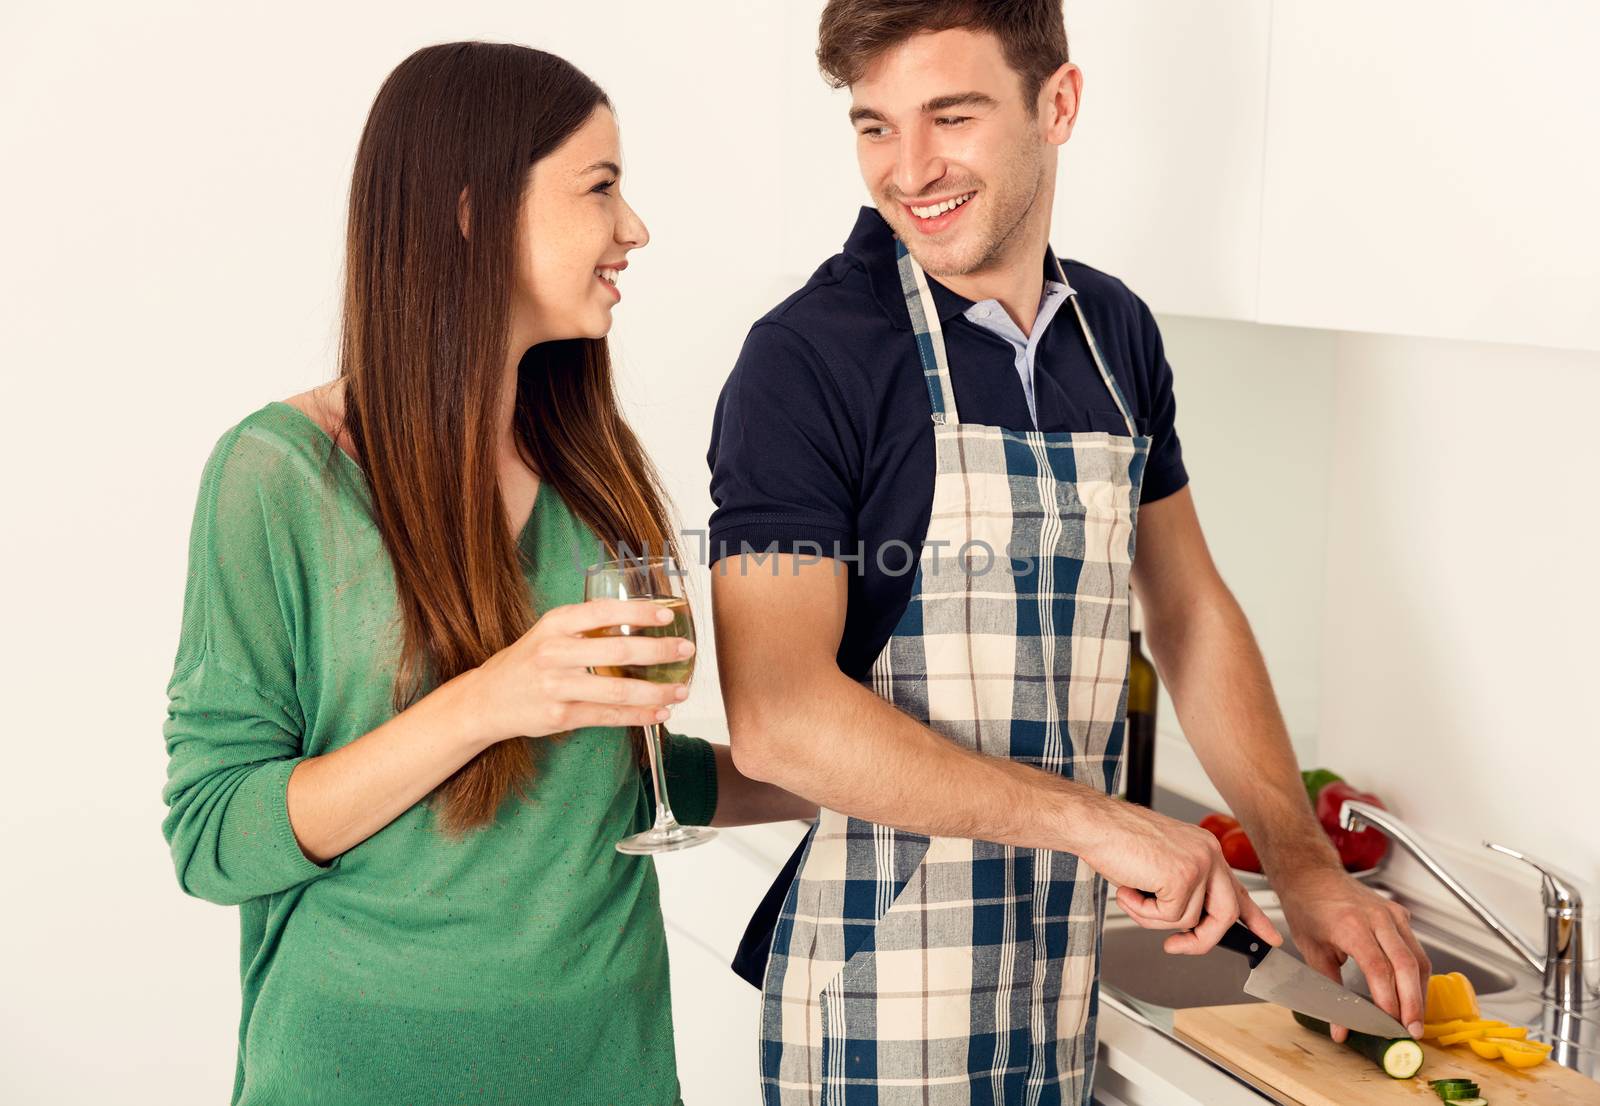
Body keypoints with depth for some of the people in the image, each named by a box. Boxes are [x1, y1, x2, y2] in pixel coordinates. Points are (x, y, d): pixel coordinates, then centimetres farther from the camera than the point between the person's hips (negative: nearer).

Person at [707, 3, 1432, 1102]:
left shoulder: (1117, 333, 6)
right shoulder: (807, 359, -15)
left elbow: (1190, 608, 15)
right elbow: (778, 714, -22)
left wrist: (1307, 863, 6)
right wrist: (1094, 819, -22)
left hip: (1063, 977, 6)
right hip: (878, 1003, -6)